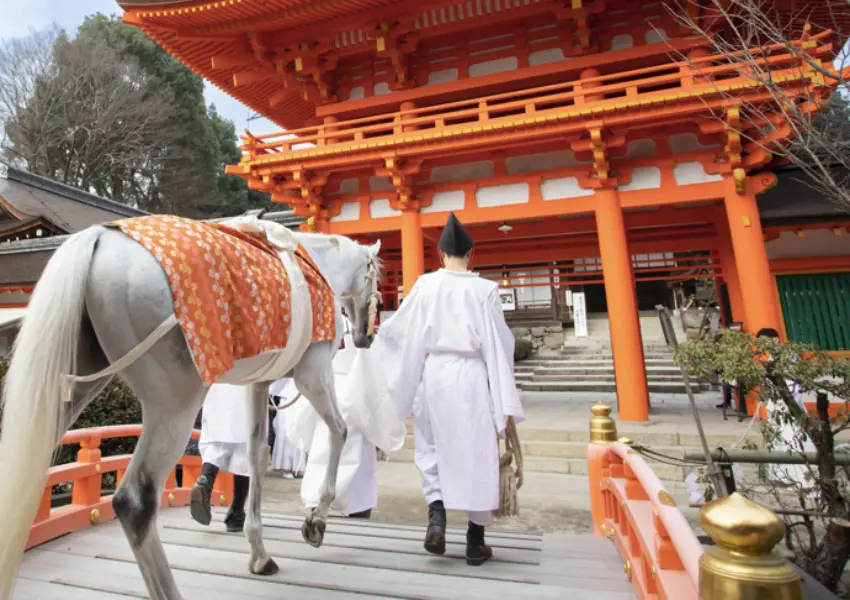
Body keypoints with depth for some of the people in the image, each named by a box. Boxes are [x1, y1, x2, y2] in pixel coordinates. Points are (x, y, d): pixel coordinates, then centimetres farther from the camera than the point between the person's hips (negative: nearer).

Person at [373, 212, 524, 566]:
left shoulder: (425, 285, 0)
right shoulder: (485, 289, -4)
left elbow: (398, 329, 7)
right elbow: (499, 344, -4)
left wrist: (370, 335, 28)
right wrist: (505, 401, 1)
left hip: (434, 372, 2)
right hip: (471, 375, -1)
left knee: (432, 448, 19)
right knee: (476, 454, 9)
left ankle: (436, 515, 6)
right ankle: (475, 540, 18)